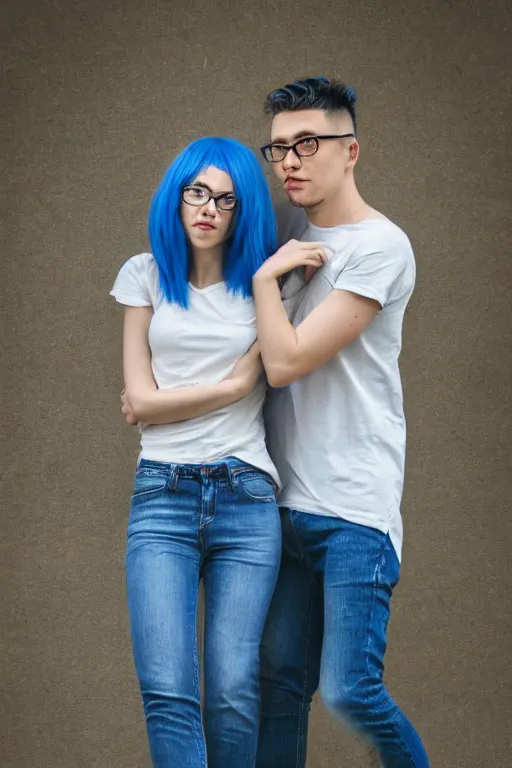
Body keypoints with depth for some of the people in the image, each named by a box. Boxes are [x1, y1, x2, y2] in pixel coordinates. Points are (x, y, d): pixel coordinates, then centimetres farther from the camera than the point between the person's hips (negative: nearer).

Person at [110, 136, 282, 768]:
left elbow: (248, 380, 3)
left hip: (246, 498, 0)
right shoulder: (146, 276, 12)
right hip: (163, 496, 0)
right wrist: (227, 388, 1)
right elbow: (140, 399, 5)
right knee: (167, 690, -14)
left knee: (233, 693, -8)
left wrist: (160, 403, 6)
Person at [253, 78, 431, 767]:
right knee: (281, 682, 7)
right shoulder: (292, 239, 14)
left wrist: (265, 277, -2)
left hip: (355, 509, -7)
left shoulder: (380, 247, -9)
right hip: (288, 501, 7)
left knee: (348, 690, -9)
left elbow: (286, 361, -14)